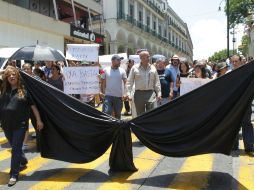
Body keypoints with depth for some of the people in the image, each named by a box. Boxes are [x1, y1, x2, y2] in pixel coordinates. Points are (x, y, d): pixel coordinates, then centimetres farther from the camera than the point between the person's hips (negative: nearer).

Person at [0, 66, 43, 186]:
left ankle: (14, 174, 6)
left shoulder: (24, 90, -4)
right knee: (15, 147, 20)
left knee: (16, 149, -2)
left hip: (20, 124, -5)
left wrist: (38, 120, -7)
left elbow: (33, 106, -4)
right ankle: (23, 162, 44)